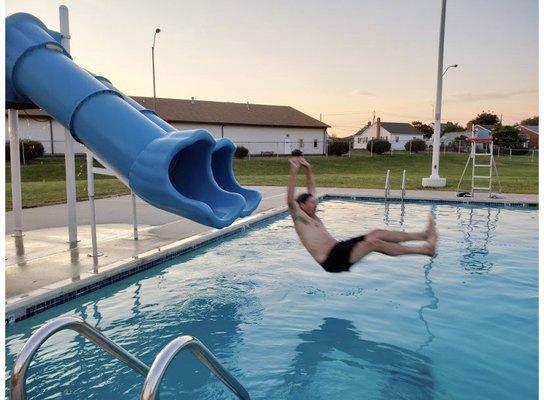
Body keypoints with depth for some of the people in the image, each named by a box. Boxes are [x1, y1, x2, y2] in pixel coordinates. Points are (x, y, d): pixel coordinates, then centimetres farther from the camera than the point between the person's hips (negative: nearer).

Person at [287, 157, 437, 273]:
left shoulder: (312, 217, 19)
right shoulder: (299, 219, -4)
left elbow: (311, 190, 26)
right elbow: (290, 200, -23)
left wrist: (308, 169, 19)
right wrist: (294, 171, -27)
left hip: (339, 247, 10)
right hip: (332, 260, -10)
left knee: (377, 233, -4)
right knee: (373, 243, -23)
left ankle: (424, 235, -6)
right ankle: (426, 249, -21)